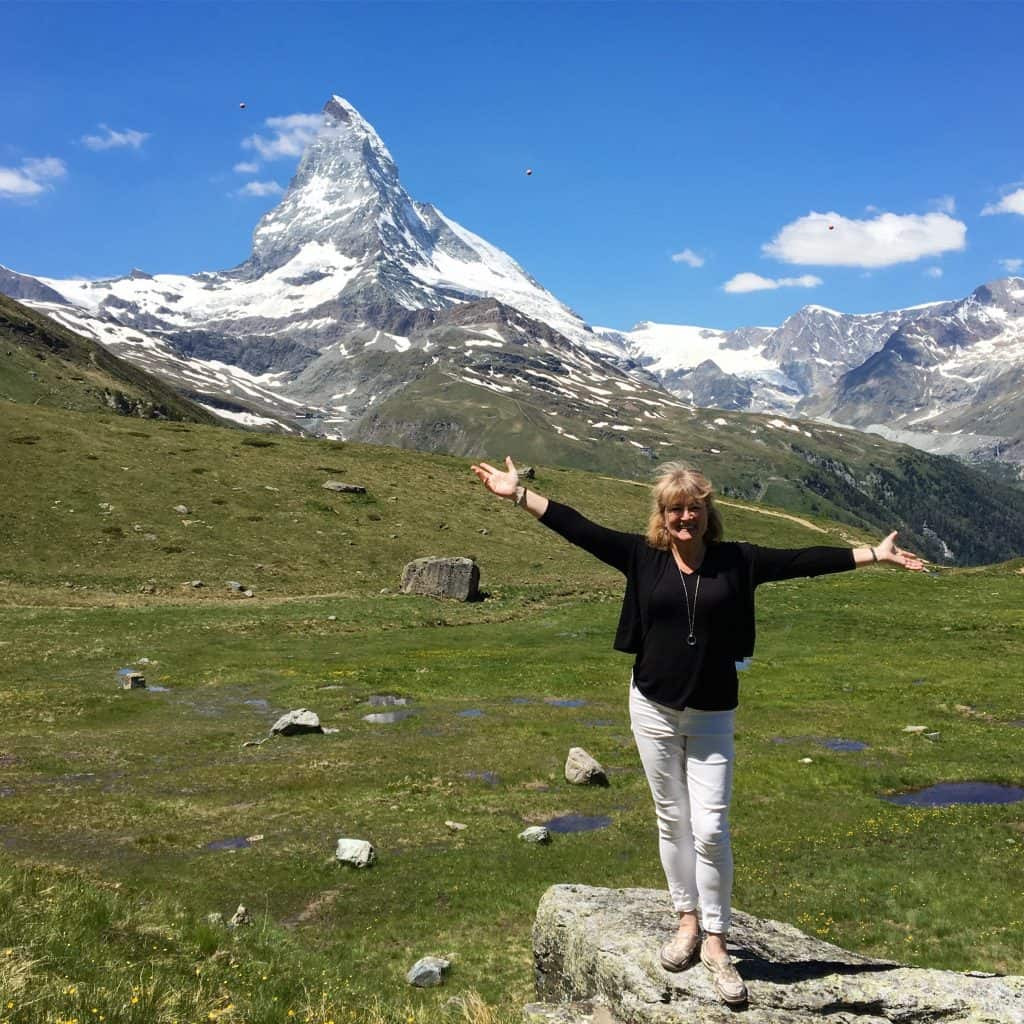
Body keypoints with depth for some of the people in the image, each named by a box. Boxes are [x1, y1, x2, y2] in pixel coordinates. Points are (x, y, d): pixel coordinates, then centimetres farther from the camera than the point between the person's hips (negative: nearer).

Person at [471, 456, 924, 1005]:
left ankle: (715, 942, 13)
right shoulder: (642, 556, -3)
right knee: (672, 821, 13)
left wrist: (873, 554, -5)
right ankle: (687, 920, 30)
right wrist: (518, 494, -8)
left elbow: (803, 560, -4)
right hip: (654, 709, 1)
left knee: (710, 829, -2)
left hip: (712, 716, -1)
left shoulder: (737, 561, -4)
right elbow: (579, 529, -5)